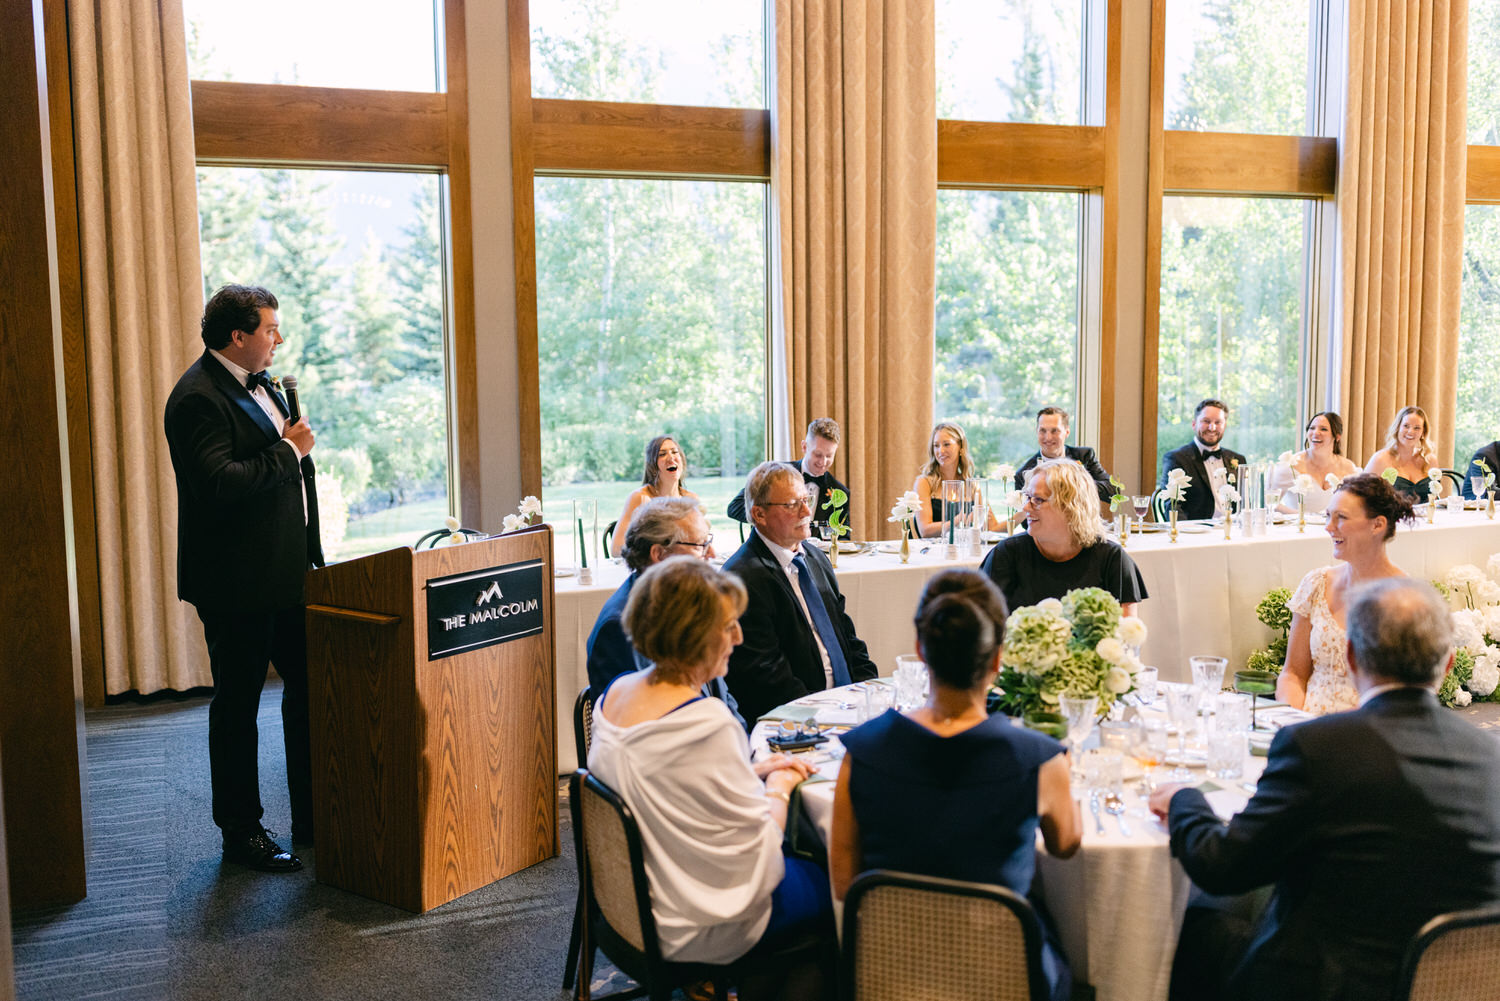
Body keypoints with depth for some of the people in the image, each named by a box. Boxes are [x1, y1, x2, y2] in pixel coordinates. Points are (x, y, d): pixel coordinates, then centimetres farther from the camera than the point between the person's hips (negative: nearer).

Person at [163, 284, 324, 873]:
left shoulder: (259, 384, 14)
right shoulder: (198, 398, -16)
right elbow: (219, 482, -29)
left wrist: (310, 554, 19)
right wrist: (287, 452, -18)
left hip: (286, 574, 9)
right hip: (236, 582, -9)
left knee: (308, 689, 13)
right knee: (238, 703, 3)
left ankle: (313, 819, 24)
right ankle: (241, 832, 16)